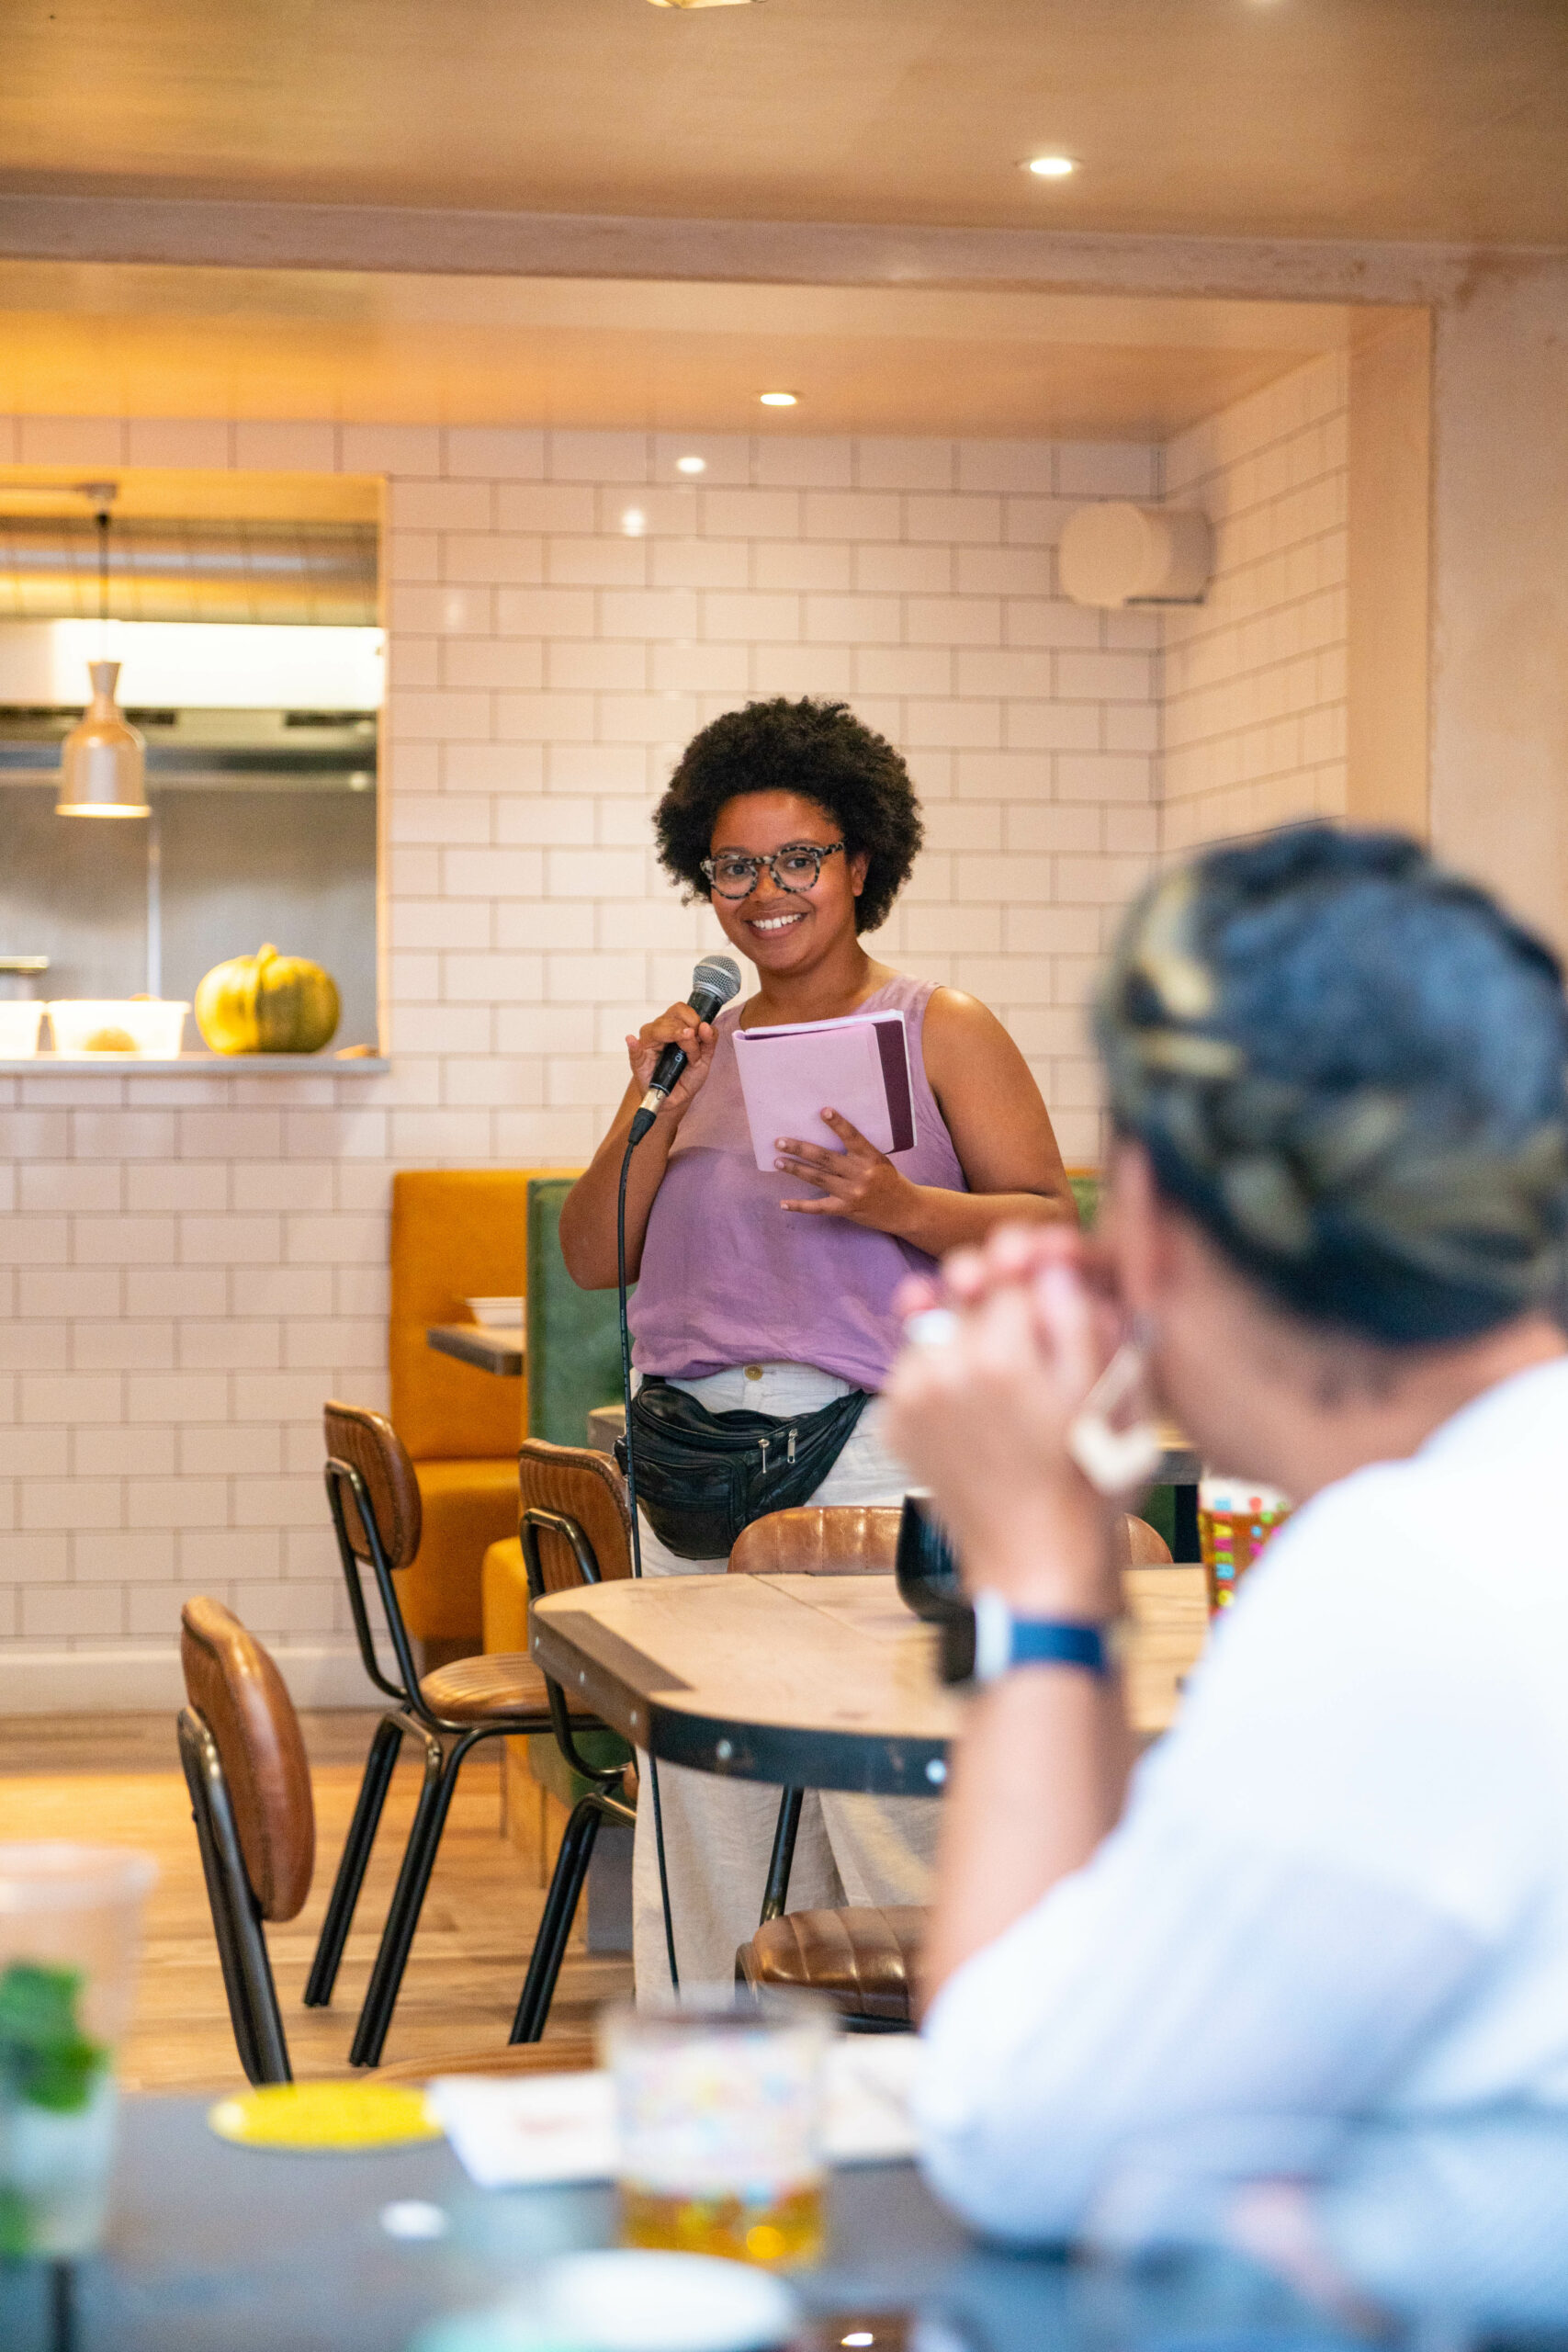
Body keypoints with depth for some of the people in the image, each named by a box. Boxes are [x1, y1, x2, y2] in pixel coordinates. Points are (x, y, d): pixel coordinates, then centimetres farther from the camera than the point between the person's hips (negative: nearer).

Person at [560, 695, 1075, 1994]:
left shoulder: (942, 1030, 4)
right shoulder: (700, 1047, 16)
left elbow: (1053, 1230, -3)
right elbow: (594, 1257, 13)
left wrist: (900, 1207, -18)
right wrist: (651, 1110, -1)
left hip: (880, 1446, -5)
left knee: (896, 1815, -8)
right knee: (707, 1808, 7)